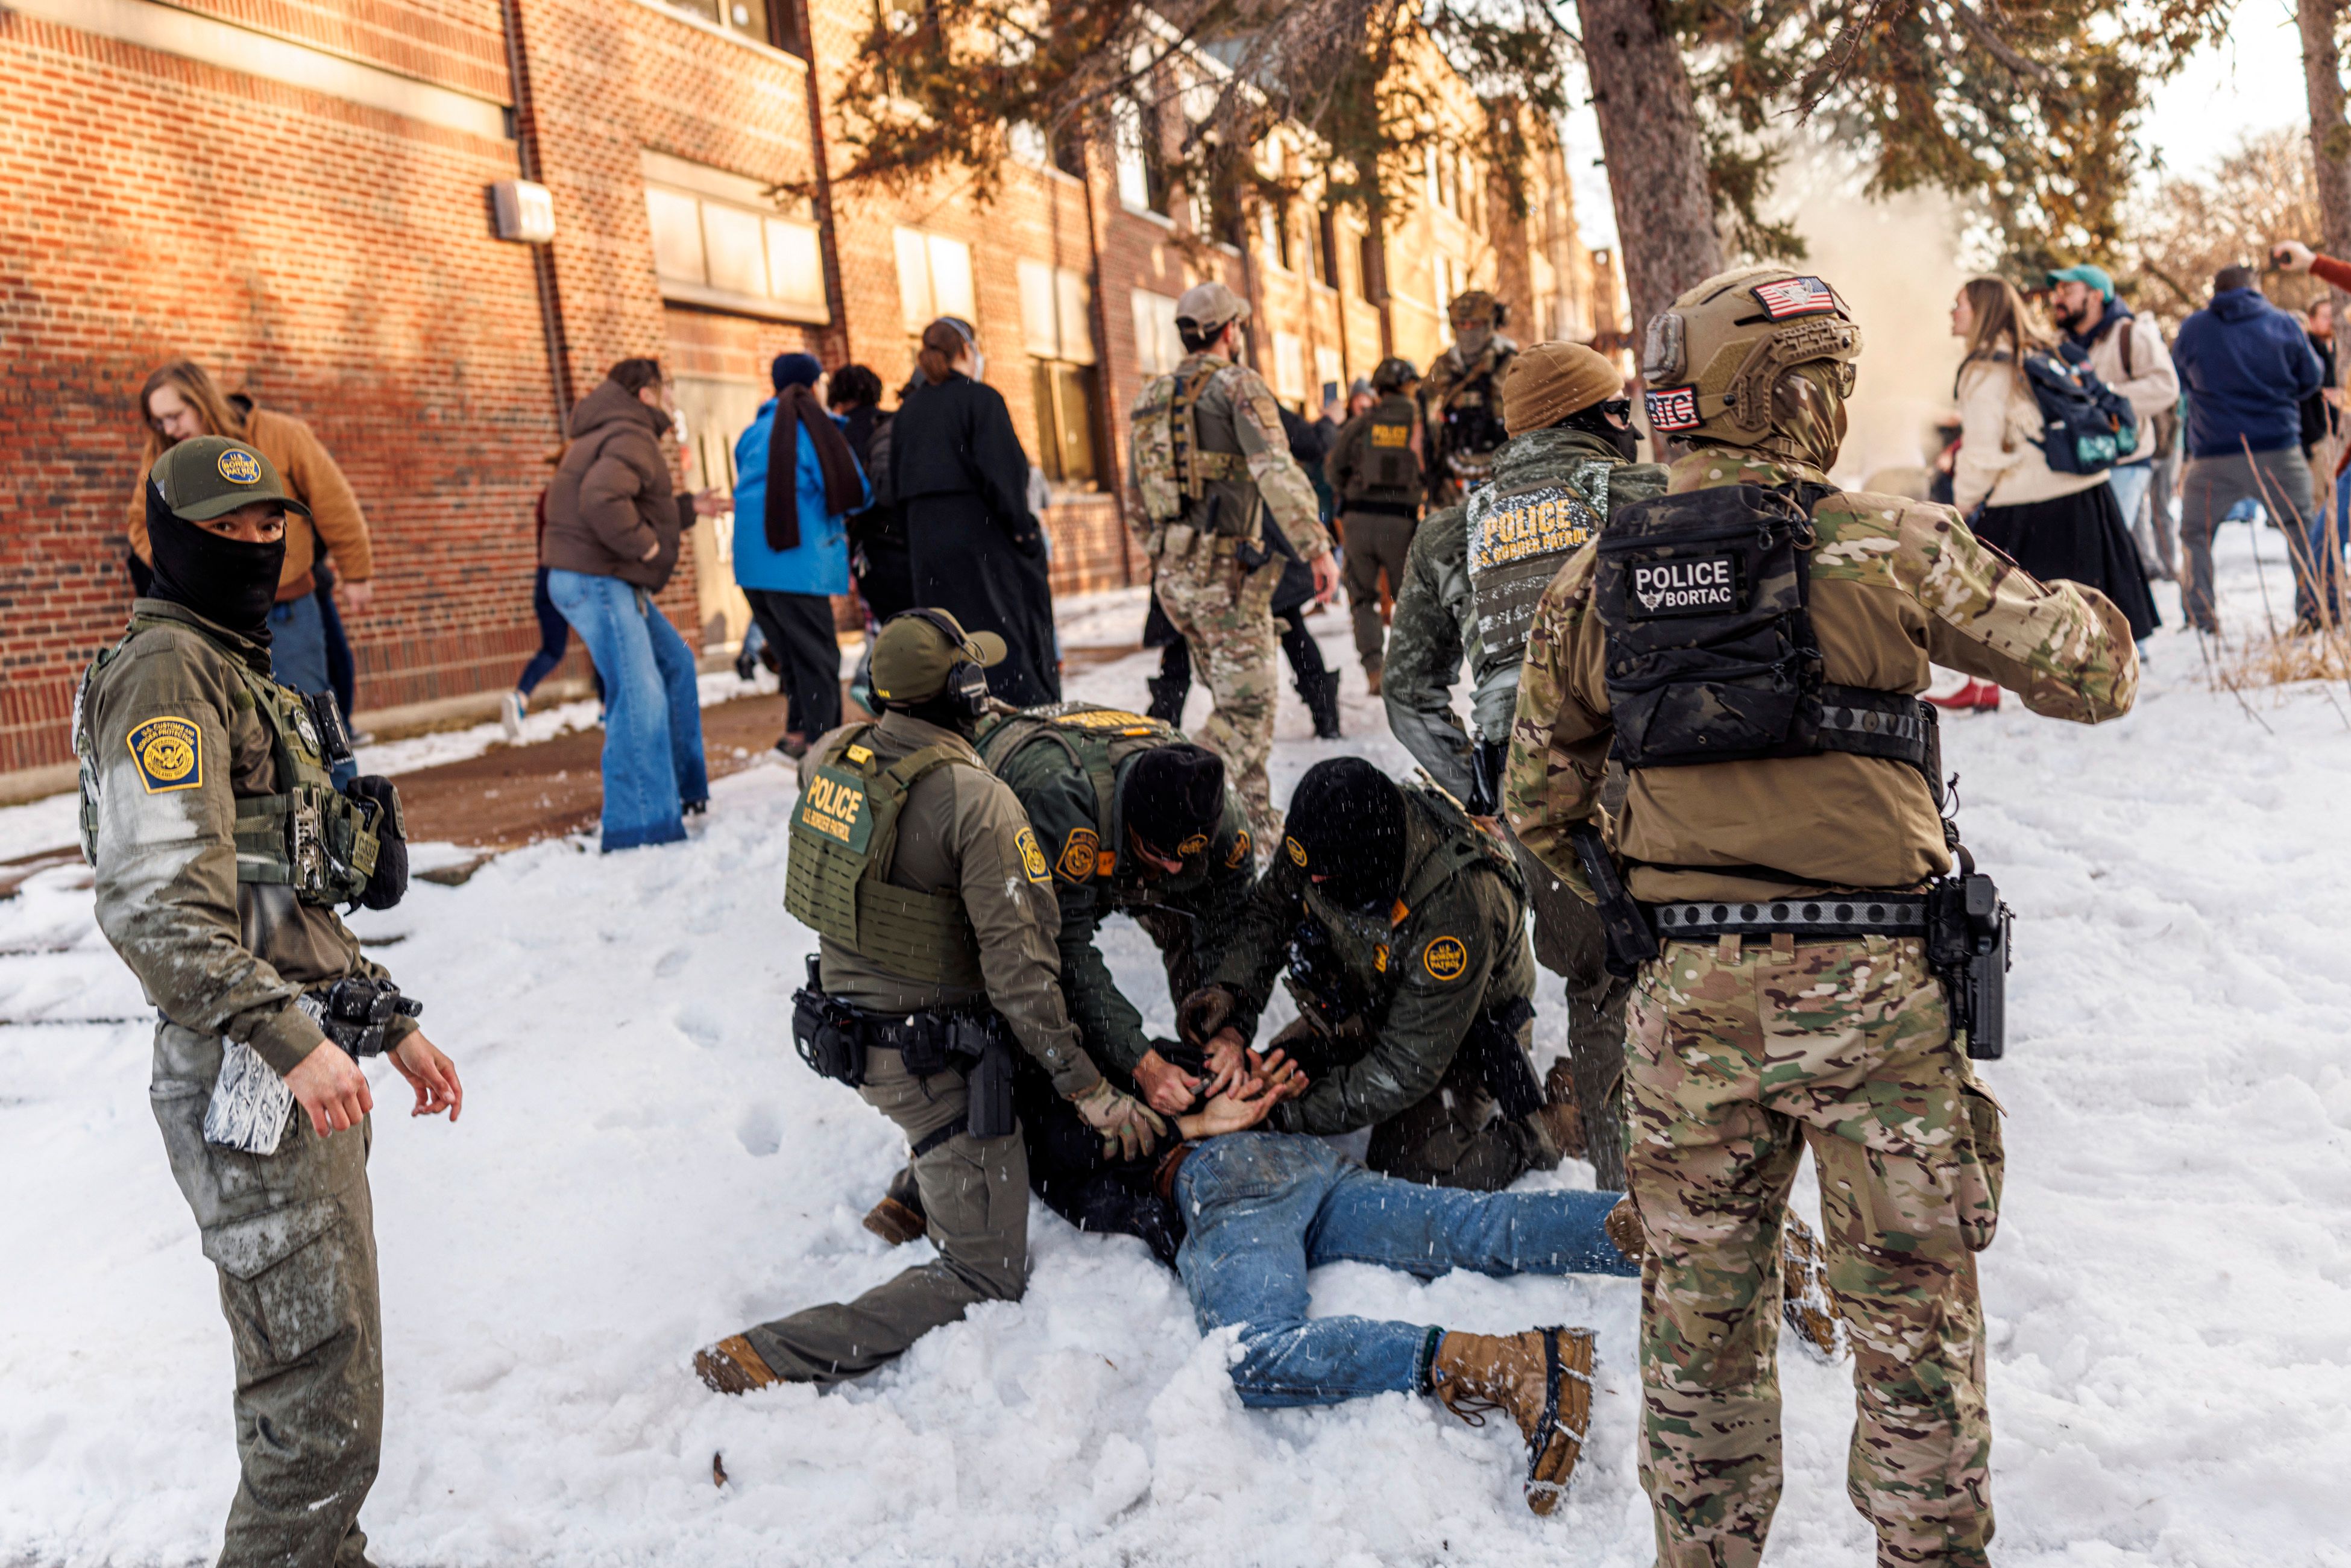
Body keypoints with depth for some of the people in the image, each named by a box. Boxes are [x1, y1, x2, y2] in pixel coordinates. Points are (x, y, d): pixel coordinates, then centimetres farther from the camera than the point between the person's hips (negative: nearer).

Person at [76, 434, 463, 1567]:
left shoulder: (243, 672, 21)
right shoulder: (165, 670, -10)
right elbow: (155, 902, -22)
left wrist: (389, 1023, 22)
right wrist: (287, 1039, -29)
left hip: (308, 1071, 10)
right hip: (253, 1089, -10)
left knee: (306, 1382, 20)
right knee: (323, 1412, -6)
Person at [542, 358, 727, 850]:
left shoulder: (623, 436, 22)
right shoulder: (632, 439, -14)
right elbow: (601, 499, -33)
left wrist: (688, 507, 23)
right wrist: (644, 544, -21)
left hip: (611, 582, 12)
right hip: (595, 581, -12)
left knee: (675, 664, 20)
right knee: (639, 696, -13)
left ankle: (684, 785, 30)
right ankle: (640, 827, -11)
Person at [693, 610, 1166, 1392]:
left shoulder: (829, 757, -4)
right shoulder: (978, 802, -24)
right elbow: (1019, 963, -24)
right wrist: (1088, 1088, -16)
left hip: (840, 1024, 8)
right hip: (929, 1056, -8)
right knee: (987, 1276, 2)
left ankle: (915, 1196, 40)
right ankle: (768, 1357, -9)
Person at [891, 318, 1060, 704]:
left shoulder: (907, 410, 12)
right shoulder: (980, 398, -7)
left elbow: (897, 486, 12)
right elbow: (1001, 473, -16)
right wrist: (1024, 530, -10)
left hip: (926, 544, 6)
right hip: (983, 540, -6)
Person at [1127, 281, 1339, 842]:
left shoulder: (1151, 397, 15)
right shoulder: (1238, 385, -7)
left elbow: (1141, 493, 20)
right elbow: (1276, 471, -21)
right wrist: (1317, 547, -25)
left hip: (1171, 569, 8)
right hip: (1225, 567, -8)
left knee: (1235, 696, 18)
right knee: (1247, 703, -3)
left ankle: (1256, 819, 22)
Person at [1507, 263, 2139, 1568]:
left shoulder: (1594, 579, 2)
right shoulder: (1889, 546, -8)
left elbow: (1538, 806, 6)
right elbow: (2095, 675, 0)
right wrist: (2079, 606, 22)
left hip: (1684, 992, 3)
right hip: (1870, 986, -3)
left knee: (1701, 1308, 17)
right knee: (1913, 1311, 14)